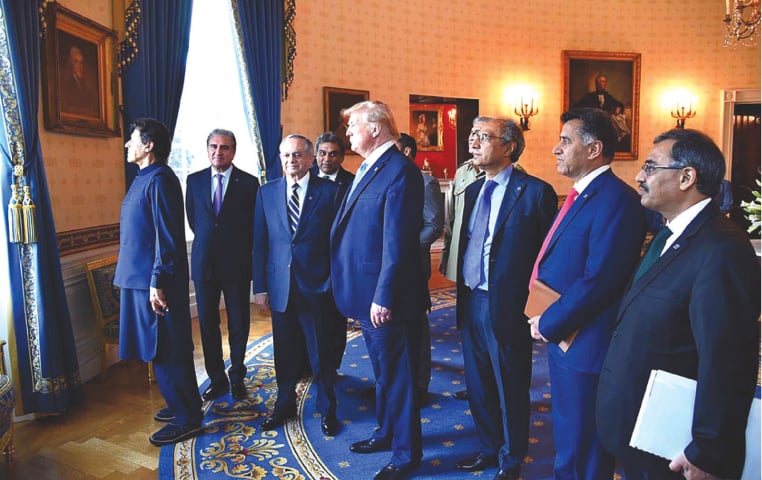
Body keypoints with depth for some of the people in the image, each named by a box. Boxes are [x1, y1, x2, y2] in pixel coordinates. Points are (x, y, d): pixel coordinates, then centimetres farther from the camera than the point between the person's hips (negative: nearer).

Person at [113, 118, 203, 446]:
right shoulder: (145, 178, 15)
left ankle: (187, 420, 11)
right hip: (140, 277, 10)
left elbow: (167, 234, -21)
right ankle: (182, 404, 31)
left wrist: (157, 281, -23)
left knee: (166, 351, -1)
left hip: (155, 281, -10)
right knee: (163, 349, 17)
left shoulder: (159, 179, -15)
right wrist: (150, 279, 19)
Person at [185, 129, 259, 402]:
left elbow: (255, 224, 2)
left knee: (238, 324, 8)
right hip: (204, 263, 3)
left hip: (236, 264, -2)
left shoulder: (249, 183, -4)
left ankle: (237, 377, 25)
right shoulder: (194, 180, 4)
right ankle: (216, 379, 24)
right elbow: (192, 218, 15)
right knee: (208, 324, 9)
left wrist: (240, 249, 7)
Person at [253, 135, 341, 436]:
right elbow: (260, 243, 6)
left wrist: (335, 283, -7)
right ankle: (285, 405, 34)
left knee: (322, 352, 9)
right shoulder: (266, 192, 6)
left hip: (317, 287, -2)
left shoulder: (329, 191, -3)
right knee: (285, 352, 15)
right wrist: (260, 286, 3)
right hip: (280, 286, 3)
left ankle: (327, 410, 27)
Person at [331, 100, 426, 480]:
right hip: (365, 292, 9)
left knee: (397, 374, 6)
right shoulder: (367, 168, 12)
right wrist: (359, 292, 13)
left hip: (386, 297, -9)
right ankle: (386, 432, 43)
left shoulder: (399, 171, -18)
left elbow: (397, 243, -23)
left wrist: (383, 298, -22)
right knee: (382, 371, 24)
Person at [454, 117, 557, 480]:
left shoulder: (535, 191, -11)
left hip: (507, 307, -6)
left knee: (510, 389, 11)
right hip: (470, 303, 7)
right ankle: (489, 449, 42)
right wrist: (462, 295, 9)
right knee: (478, 384, 19)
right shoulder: (473, 190, 10)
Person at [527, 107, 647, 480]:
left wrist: (548, 323, -15)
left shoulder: (616, 198, -20)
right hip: (561, 337, 9)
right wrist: (545, 319, 4)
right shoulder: (581, 195, 12)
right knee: (565, 439, 25)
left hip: (584, 345, -9)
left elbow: (599, 281, -26)